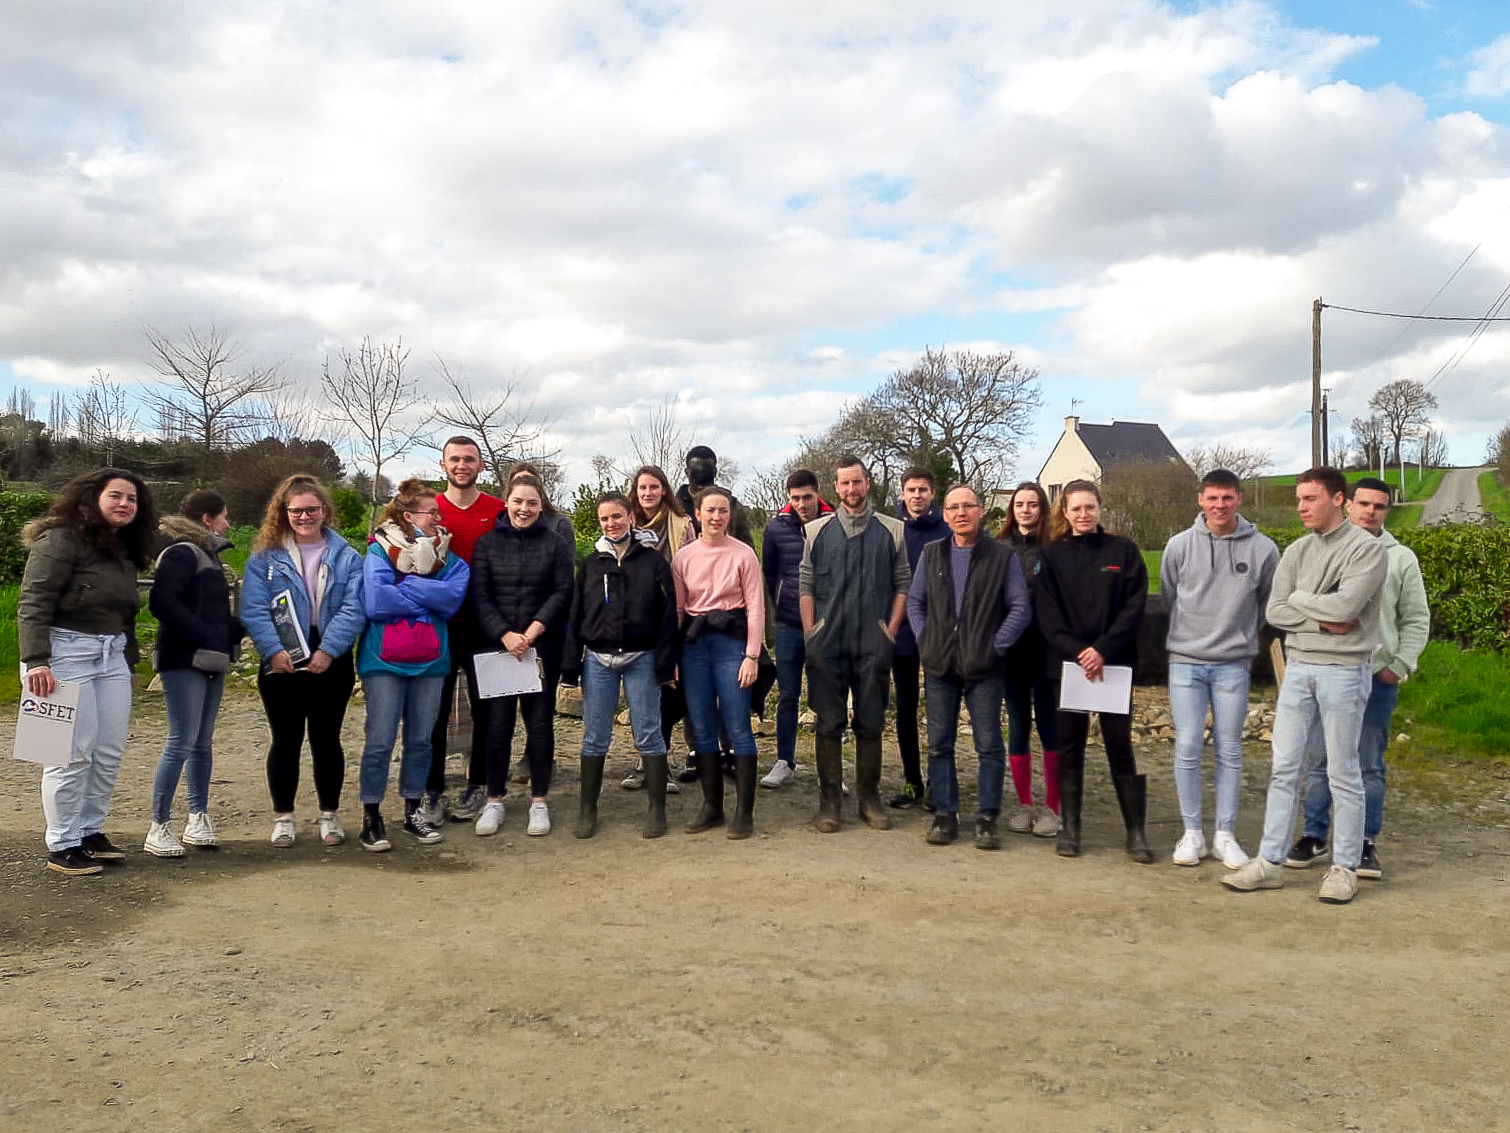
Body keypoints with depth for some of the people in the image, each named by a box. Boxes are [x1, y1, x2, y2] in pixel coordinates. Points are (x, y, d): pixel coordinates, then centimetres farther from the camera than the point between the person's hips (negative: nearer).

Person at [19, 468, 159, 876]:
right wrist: (36, 661, -23)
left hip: (112, 654, 8)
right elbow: (33, 604, -15)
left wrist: (129, 658, 12)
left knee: (110, 751, 8)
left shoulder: (125, 550, 15)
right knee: (74, 752, -6)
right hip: (66, 651, -8)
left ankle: (91, 831, 21)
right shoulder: (61, 540, -9)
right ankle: (62, 846, 5)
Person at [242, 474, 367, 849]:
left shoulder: (346, 557, 5)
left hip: (331, 664, 1)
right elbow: (253, 609, -6)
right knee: (285, 740, 7)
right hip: (282, 665, 0)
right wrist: (273, 650, -19)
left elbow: (353, 609, -5)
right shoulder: (265, 557, 3)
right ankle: (282, 817, 19)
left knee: (326, 739, 9)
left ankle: (329, 815, 21)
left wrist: (328, 650, -17)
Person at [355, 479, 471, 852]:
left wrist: (404, 587, -15)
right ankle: (371, 817, 12)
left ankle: (414, 812, 24)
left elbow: (453, 597, -12)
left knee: (421, 741, 11)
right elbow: (375, 602, -20)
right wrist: (429, 598, -11)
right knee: (380, 742, 0)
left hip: (430, 661, 4)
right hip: (385, 660, -4)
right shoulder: (379, 552, -6)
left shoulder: (449, 559, 6)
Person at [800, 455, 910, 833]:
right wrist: (810, 634, -1)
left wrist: (890, 631, -1)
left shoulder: (891, 530, 7)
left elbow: (903, 584, 7)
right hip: (827, 644, 0)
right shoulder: (817, 530, 8)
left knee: (871, 723, 6)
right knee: (829, 723, 2)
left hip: (873, 644, 0)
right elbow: (806, 586, 7)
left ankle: (870, 798, 16)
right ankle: (829, 800, 9)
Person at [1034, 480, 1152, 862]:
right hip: (1066, 664, 1)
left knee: (1120, 746, -1)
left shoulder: (1123, 551, 5)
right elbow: (1046, 614, -2)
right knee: (1070, 747, 5)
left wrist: (1104, 650, -14)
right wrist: (1076, 652, -15)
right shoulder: (1051, 555, 6)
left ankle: (1136, 832, 7)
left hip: (1114, 664, -1)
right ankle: (1069, 829, 14)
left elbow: (1134, 607, -3)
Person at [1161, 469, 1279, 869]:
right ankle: (1192, 832, 12)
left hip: (1234, 664, 0)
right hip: (1186, 661, 0)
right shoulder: (1179, 546, -1)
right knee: (1187, 748, 0)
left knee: (1229, 751, 6)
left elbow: (1268, 603, 10)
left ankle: (1225, 835, 16)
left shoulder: (1263, 549, -2)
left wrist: (1245, 638, 12)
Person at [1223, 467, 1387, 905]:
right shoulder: (1296, 551, 8)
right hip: (1298, 667, 5)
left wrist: (1300, 598, -4)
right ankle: (1270, 861, 13)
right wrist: (1322, 621, -12)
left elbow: (1344, 606, -19)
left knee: (1343, 774, 4)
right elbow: (1275, 612, 2)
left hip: (1344, 670, -5)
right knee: (1284, 768, 6)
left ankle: (1345, 867, 16)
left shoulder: (1366, 548, -7)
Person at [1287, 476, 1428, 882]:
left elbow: (1416, 620, 7)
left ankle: (1366, 843, 15)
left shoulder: (1401, 558, 6)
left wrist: (1399, 666, -2)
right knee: (1319, 761, 7)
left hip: (1377, 677, 0)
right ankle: (1314, 835, 18)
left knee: (1369, 765, 6)